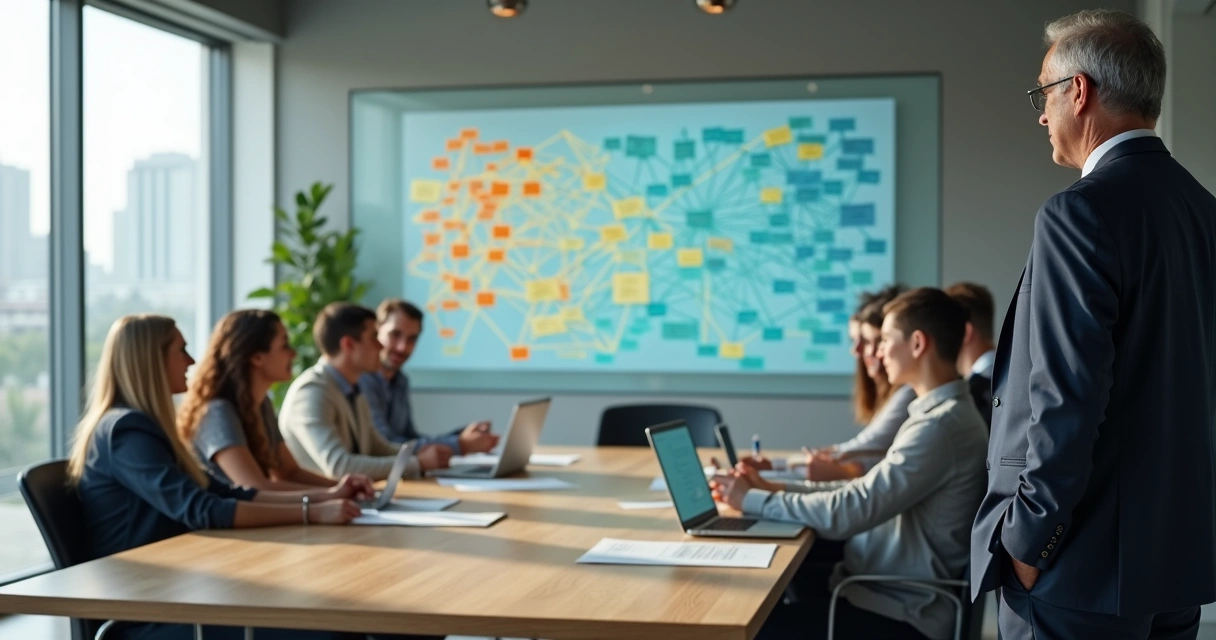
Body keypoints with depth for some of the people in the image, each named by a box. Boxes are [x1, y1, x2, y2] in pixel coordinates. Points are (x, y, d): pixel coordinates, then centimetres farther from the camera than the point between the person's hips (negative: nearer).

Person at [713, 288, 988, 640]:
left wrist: (752, 499, -14)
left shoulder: (941, 426, -22)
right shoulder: (943, 413, 10)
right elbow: (866, 493, 13)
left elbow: (849, 512, -26)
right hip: (888, 588, 10)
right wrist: (773, 488, 4)